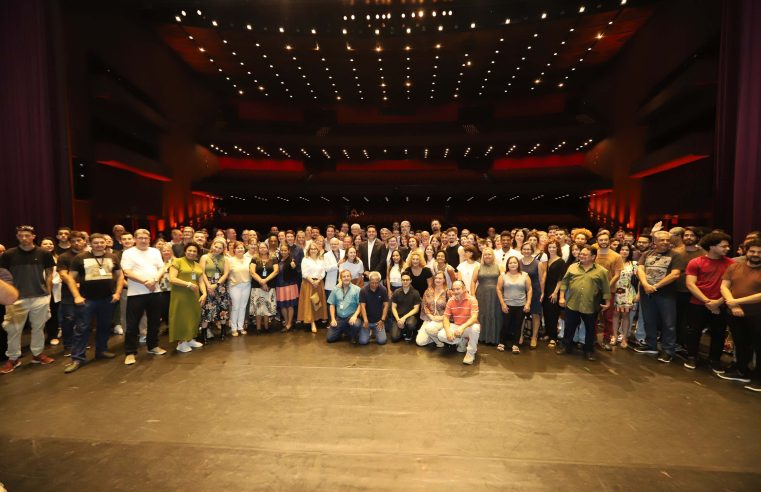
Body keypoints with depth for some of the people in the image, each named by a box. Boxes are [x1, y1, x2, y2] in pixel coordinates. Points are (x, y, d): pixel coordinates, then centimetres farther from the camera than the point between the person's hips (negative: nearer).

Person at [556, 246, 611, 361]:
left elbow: (606, 289, 1)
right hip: (572, 304, 2)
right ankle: (566, 346, 27)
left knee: (590, 329, 13)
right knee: (569, 327, 12)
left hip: (591, 307, -1)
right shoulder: (572, 267, 3)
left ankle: (589, 350, 29)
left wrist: (607, 302, -1)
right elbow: (564, 282, 5)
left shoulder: (601, 271, -3)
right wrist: (562, 297, 0)